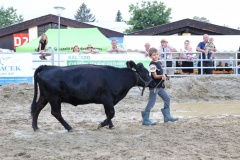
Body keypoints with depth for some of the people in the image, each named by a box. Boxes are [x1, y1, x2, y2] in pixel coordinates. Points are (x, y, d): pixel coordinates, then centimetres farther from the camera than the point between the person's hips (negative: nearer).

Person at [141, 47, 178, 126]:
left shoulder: (158, 63, 10)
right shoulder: (152, 65, -15)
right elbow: (155, 76, -18)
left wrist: (163, 76, 0)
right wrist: (161, 76, -32)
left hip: (160, 86, 9)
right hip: (154, 86, -9)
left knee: (167, 98, 12)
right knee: (151, 103, -5)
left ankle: (167, 116, 21)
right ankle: (145, 120, 1)